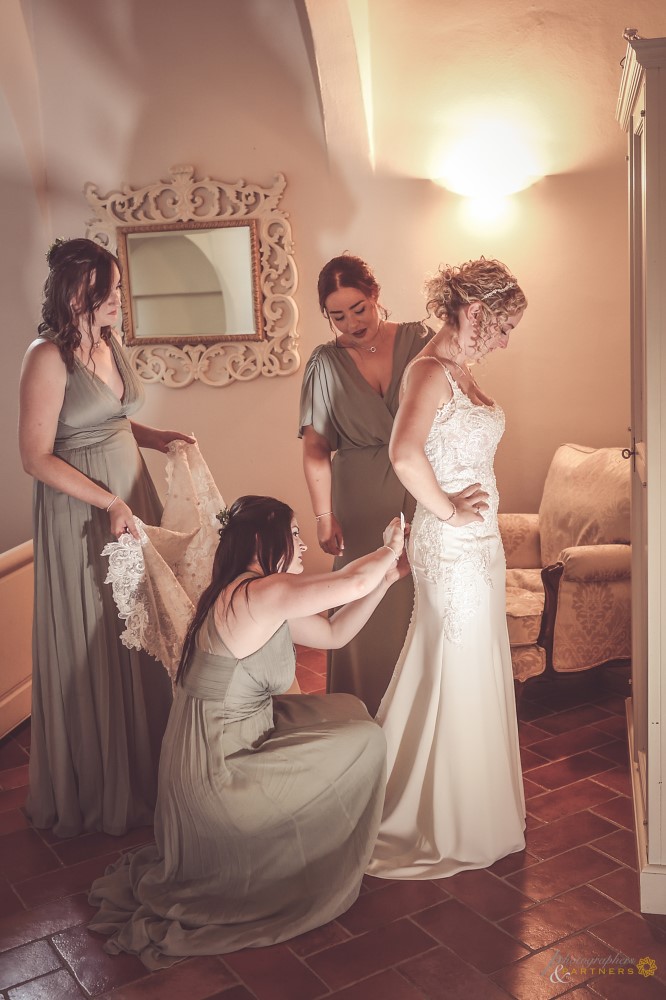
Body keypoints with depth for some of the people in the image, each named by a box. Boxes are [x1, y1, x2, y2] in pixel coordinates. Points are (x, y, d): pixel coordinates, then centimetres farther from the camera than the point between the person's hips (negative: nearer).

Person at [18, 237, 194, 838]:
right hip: (81, 513, -8)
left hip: (131, 496, 8)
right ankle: (101, 791, 22)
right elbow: (37, 457, -18)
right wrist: (110, 503, -20)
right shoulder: (49, 357, -15)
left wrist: (158, 438, 6)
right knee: (93, 645, 4)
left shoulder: (110, 344, 9)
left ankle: (145, 764, 31)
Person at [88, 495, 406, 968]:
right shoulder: (260, 594, -24)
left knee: (347, 712, 14)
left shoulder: (264, 599, 7)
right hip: (218, 774, -10)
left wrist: (386, 576, 9)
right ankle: (322, 880, 21)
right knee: (365, 742, 0)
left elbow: (333, 633, 14)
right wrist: (389, 550, -9)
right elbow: (355, 582, -31)